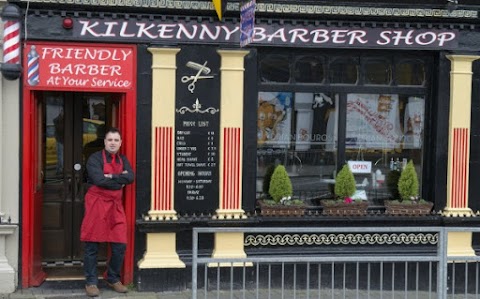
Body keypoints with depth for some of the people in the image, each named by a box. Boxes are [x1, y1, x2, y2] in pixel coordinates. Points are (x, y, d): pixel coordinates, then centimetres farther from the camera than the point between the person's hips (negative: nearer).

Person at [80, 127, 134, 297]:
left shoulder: (123, 160, 13)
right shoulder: (95, 158, -5)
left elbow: (130, 177, -5)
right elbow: (99, 180, -20)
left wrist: (111, 177, -15)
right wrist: (120, 180, -8)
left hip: (115, 206, 5)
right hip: (96, 205, -5)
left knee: (120, 246, 4)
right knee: (92, 247, 1)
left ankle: (113, 279, 21)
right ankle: (91, 282, 12)